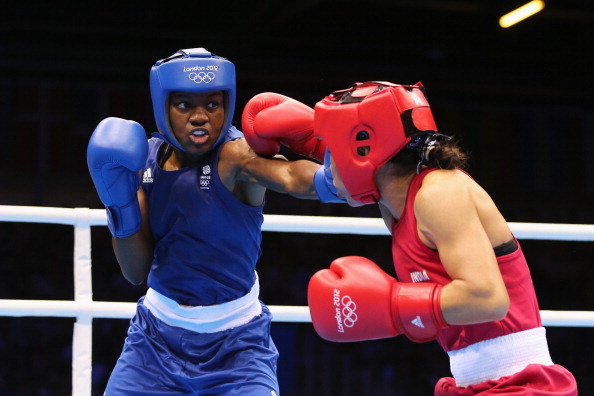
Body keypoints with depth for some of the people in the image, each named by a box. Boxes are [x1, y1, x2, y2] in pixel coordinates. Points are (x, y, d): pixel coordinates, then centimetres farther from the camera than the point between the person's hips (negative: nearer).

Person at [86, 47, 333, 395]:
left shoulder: (236, 155, -19)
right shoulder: (145, 158, -2)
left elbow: (323, 182, -39)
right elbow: (137, 271, -3)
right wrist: (120, 204, -15)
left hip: (235, 346, -4)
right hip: (157, 337, 5)